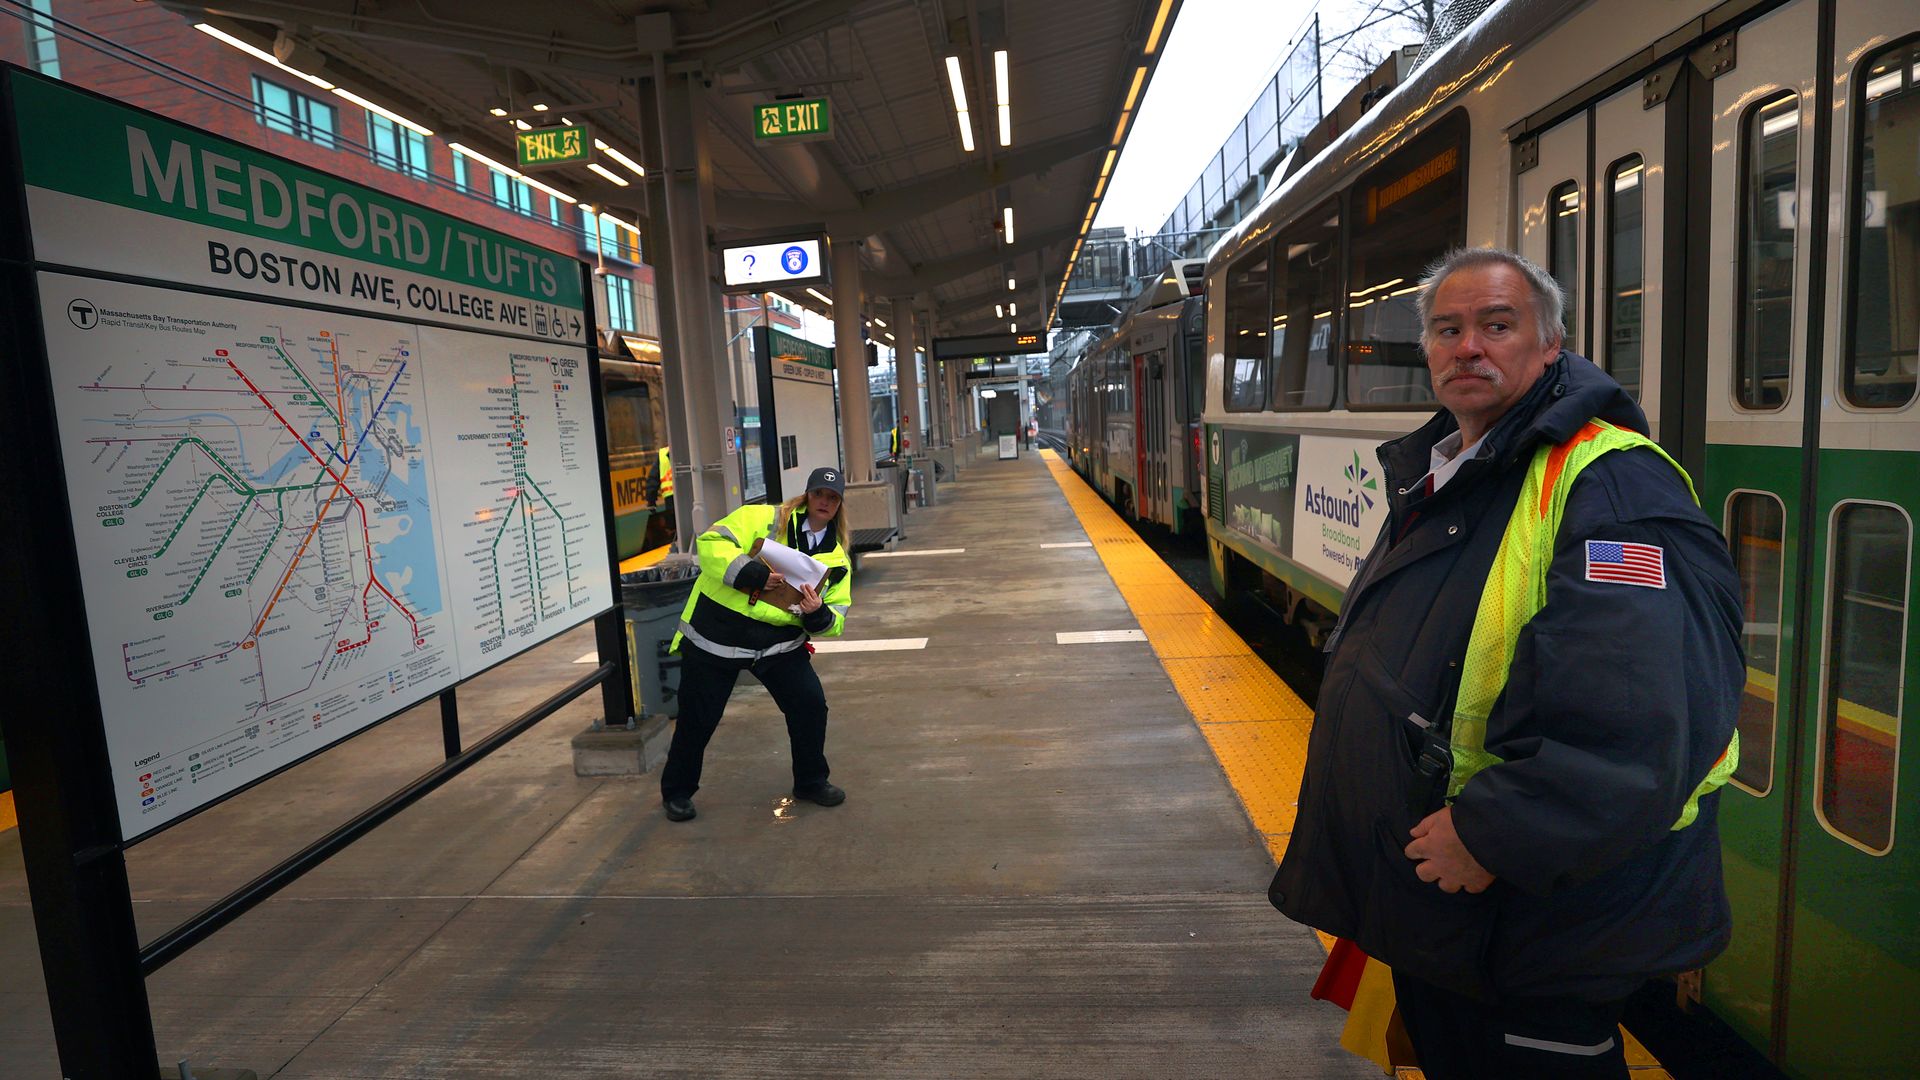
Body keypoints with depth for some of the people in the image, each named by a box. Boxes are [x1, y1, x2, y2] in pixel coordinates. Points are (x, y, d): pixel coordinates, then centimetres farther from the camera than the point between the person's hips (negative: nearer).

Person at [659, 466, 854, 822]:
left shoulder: (837, 559, 5)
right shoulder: (762, 518, -8)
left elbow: (835, 621, 4)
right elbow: (711, 544, -20)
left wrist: (817, 614, -19)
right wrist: (755, 574, -32)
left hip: (780, 642, 4)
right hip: (715, 634, -3)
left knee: (811, 705, -5)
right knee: (697, 718, 5)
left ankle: (811, 782, 20)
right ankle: (676, 791, 29)